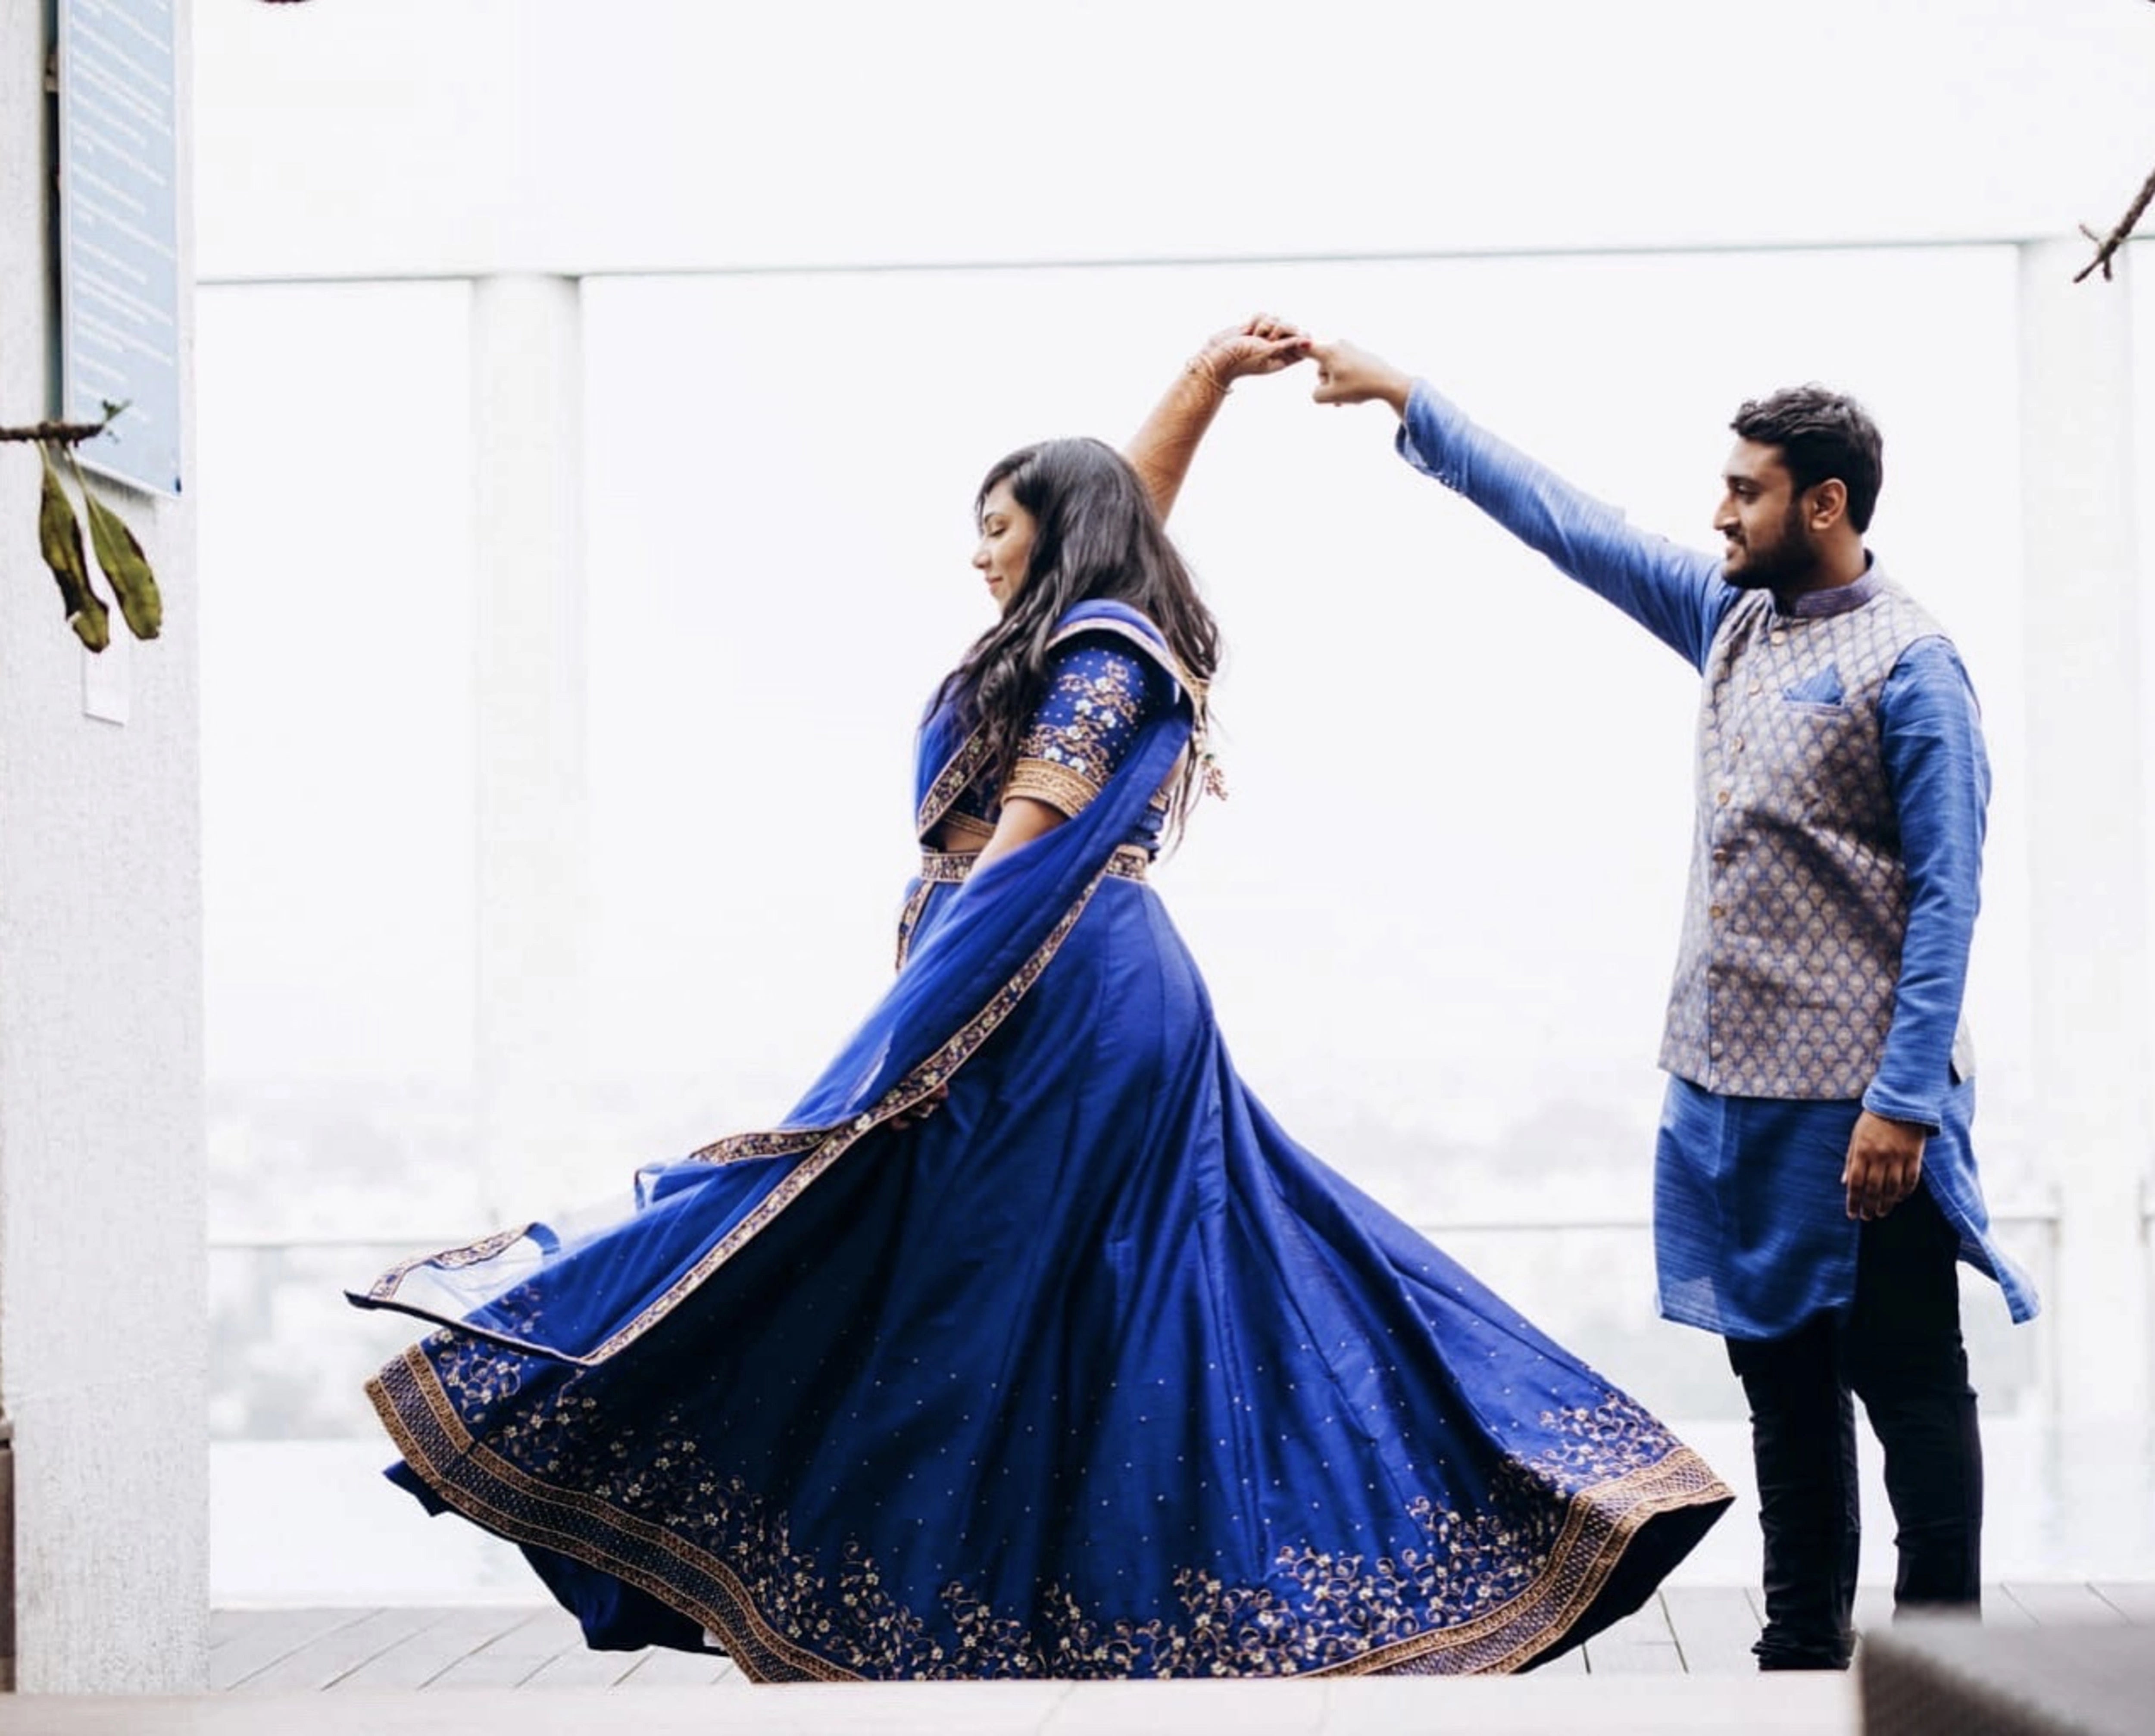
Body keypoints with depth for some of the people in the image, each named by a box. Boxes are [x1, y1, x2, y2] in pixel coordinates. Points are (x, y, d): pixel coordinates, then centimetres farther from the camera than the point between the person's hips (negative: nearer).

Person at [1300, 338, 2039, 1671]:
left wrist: (1903, 1101, -18)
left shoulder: (1909, 665, -11)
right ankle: (1804, 1646, 22)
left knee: (1909, 1384, 0)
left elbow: (1947, 896, -14)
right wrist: (1408, 401, 17)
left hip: (1856, 1099, -8)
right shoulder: (1735, 616, 11)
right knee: (1782, 1374, 13)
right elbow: (1565, 522, 17)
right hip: (1732, 1080, 8)